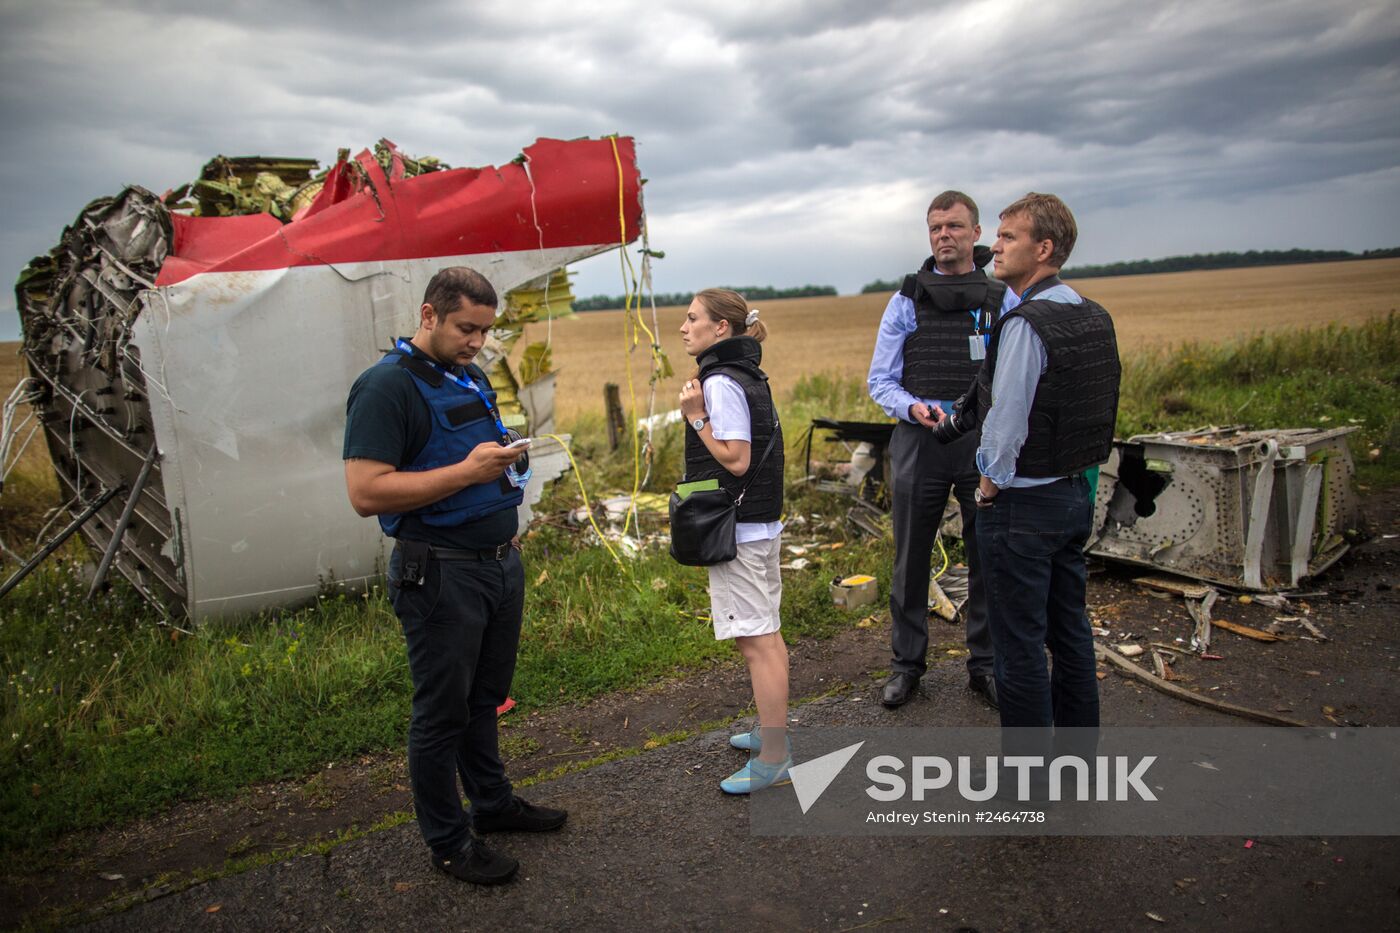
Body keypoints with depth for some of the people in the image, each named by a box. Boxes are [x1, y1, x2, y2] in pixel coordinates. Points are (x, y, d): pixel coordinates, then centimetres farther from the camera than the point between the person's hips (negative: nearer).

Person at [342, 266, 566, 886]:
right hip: (440, 575, -8)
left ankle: (493, 801, 39)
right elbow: (366, 492, -24)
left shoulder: (474, 379, 13)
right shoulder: (387, 386, -16)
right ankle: (447, 841, 23)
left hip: (500, 564, 8)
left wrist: (505, 461, 9)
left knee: (484, 698, 22)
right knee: (441, 713, 6)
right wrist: (468, 470, -25)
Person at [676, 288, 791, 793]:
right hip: (762, 523, 11)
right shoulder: (748, 376, 13)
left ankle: (773, 756, 4)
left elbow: (735, 460, -21)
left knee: (755, 640, -4)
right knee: (766, 633, 19)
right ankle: (772, 729, 32)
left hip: (737, 529, -11)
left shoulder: (721, 383, -17)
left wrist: (696, 416, -17)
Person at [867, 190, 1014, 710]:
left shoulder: (1004, 300, 7)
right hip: (920, 443, 0)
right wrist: (914, 409, -14)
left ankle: (985, 664, 25)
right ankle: (907, 663, 24)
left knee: (989, 559, 8)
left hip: (986, 443, 0)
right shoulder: (906, 301, 7)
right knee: (910, 560, 8)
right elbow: (880, 381, 5)